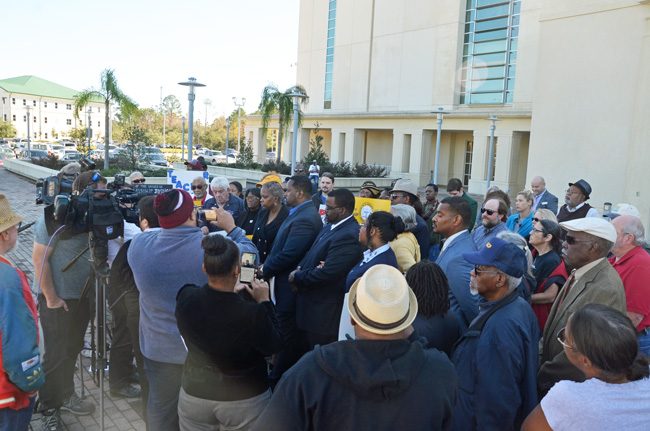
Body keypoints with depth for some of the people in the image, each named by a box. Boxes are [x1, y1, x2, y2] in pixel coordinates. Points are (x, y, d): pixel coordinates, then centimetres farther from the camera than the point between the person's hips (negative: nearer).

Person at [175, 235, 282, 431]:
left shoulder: (185, 297, -19)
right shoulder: (252, 313, -31)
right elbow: (272, 346, -12)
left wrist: (229, 292, 9)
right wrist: (264, 301, -9)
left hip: (194, 395, 3)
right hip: (246, 400, -3)